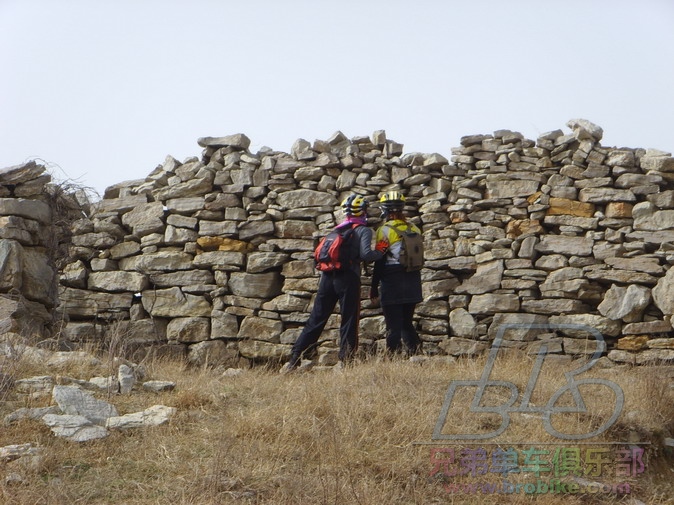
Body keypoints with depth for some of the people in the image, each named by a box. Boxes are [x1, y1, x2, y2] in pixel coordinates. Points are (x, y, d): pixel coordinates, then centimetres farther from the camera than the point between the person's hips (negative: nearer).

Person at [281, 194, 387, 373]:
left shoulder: (338, 229, 17)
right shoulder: (363, 230, 0)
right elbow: (365, 254, -13)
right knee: (349, 322, 3)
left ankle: (293, 359, 5)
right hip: (348, 277, -5)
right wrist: (380, 252, 3)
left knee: (316, 320, 8)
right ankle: (343, 361, 0)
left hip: (327, 276, 5)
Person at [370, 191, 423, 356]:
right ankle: (416, 353, 7)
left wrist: (374, 286, -4)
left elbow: (380, 261, -11)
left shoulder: (385, 230, -10)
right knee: (407, 323, 16)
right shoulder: (414, 229, 9)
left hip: (392, 284, -6)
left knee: (393, 326, -4)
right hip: (413, 285, 6)